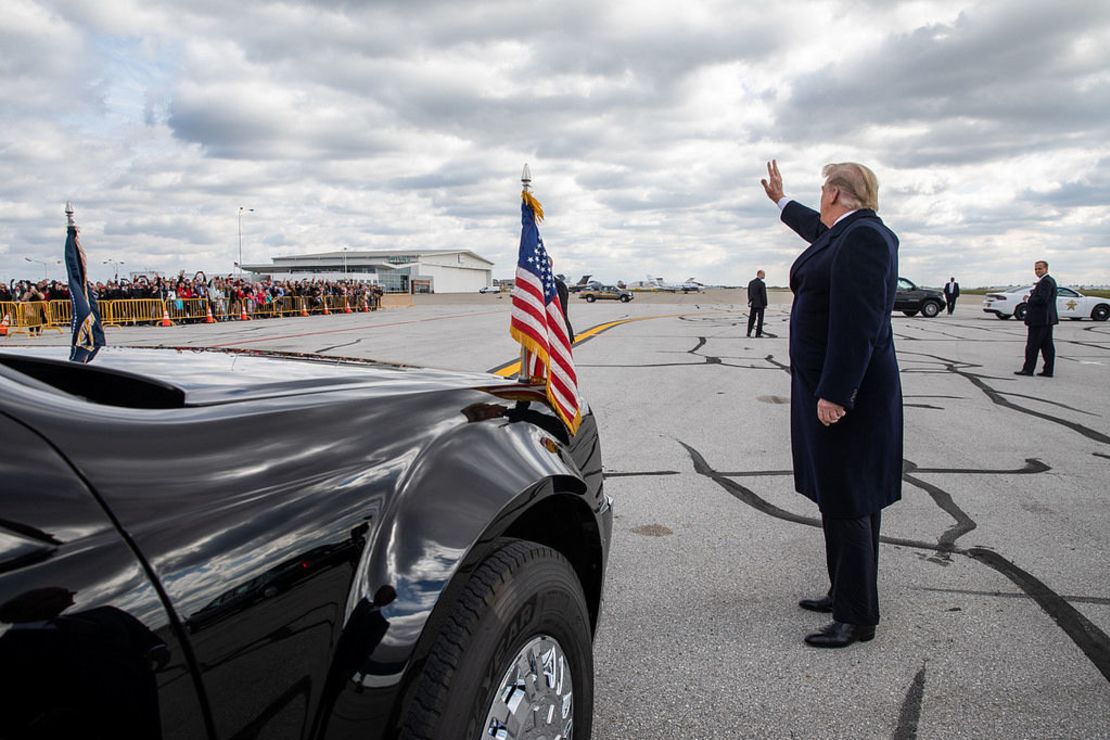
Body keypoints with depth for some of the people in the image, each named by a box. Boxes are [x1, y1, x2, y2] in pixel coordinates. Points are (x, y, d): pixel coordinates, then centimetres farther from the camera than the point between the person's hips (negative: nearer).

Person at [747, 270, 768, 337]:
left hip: (752, 304, 6)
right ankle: (758, 333, 2)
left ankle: (749, 332, 6)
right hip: (760, 304, -6)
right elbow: (764, 295, -13)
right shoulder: (762, 283, -14)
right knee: (760, 319, 1)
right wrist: (765, 304, -6)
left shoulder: (750, 282, 7)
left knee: (752, 318, 11)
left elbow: (748, 293, 12)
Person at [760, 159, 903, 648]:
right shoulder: (844, 233, 13)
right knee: (841, 497, 16)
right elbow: (817, 228, 38)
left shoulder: (863, 236, -18)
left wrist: (835, 393, -26)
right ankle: (845, 595, 29)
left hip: (845, 392, -10)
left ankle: (856, 618, 6)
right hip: (827, 387, 10)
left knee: (847, 502, -4)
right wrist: (781, 200, 53)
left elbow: (859, 323, -25)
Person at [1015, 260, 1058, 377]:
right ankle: (1048, 370, 11)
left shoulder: (1045, 281, -16)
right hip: (1047, 318, 10)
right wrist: (1031, 297, 7)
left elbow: (1042, 299, -24)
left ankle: (1028, 369, 0)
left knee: (1033, 345, -4)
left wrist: (1028, 301, -10)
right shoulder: (1050, 280, 18)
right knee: (1047, 345, 9)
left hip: (1039, 319, -10)